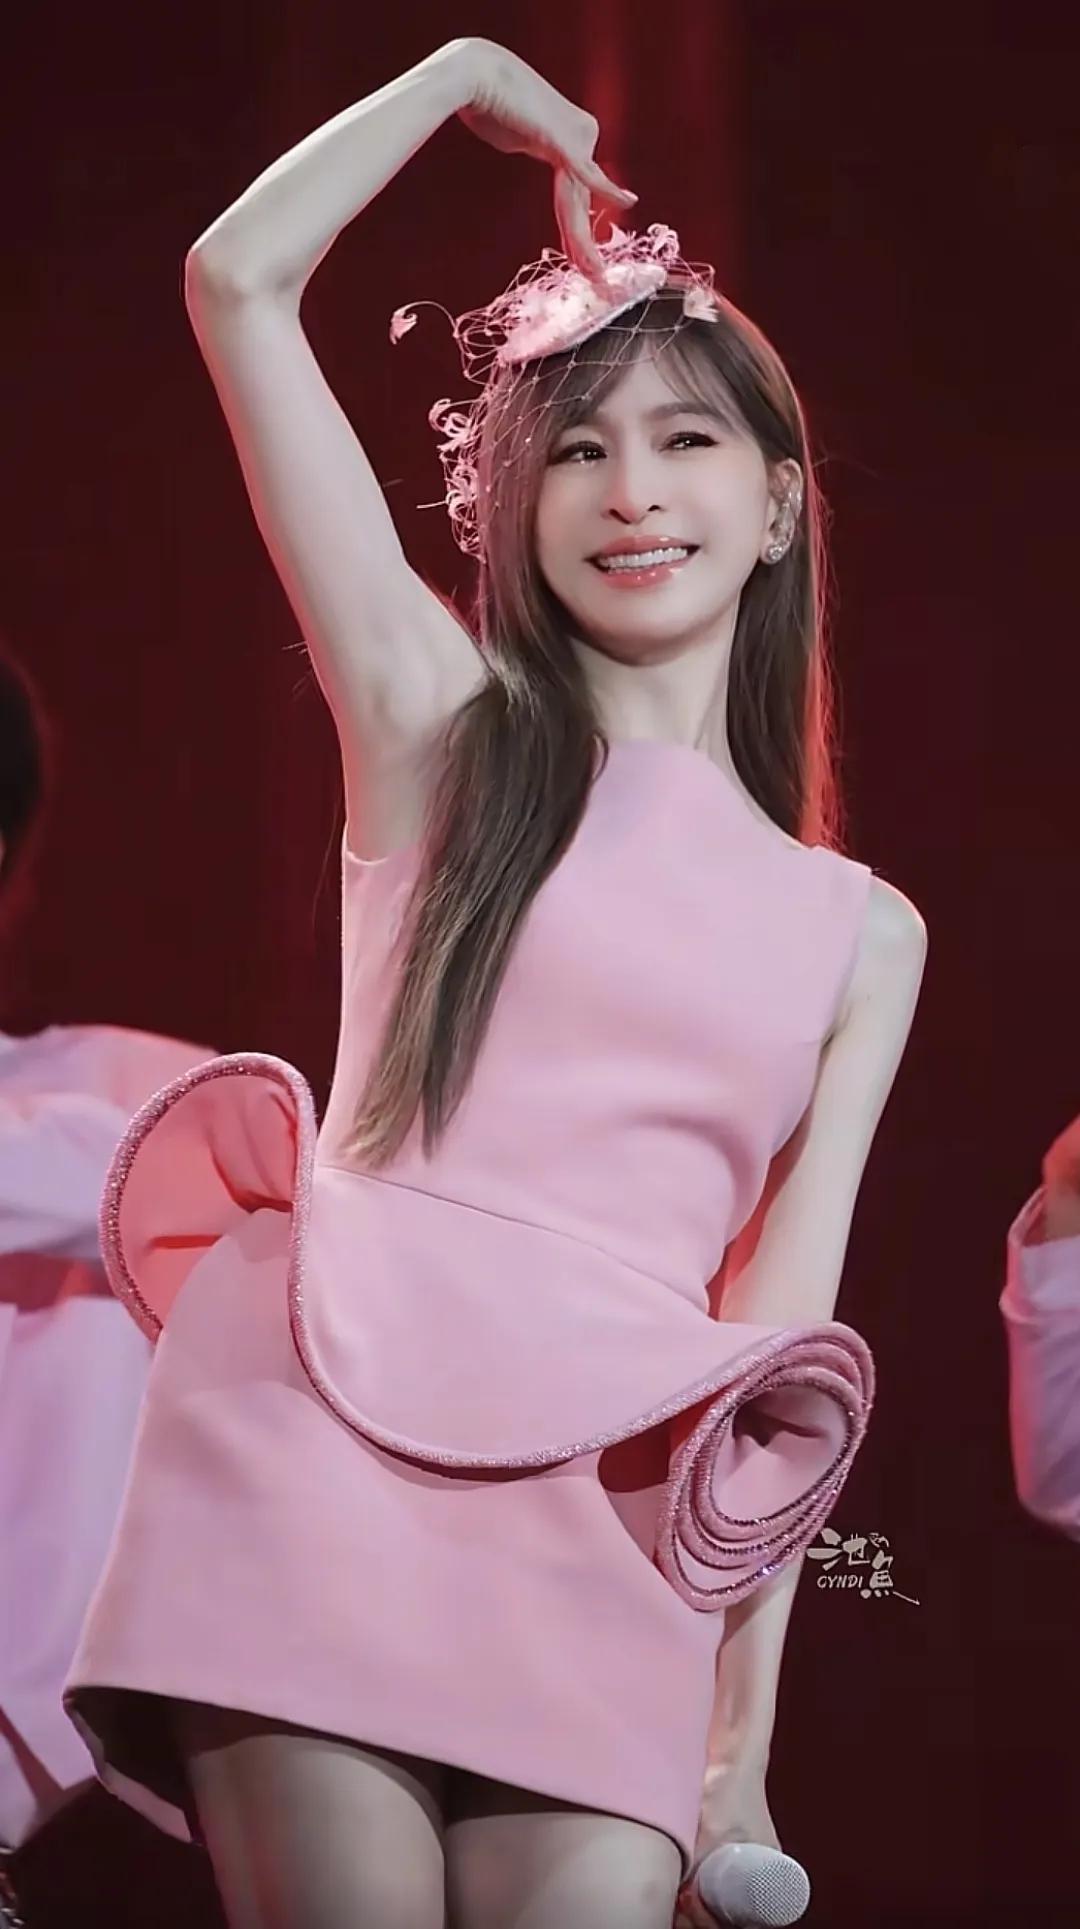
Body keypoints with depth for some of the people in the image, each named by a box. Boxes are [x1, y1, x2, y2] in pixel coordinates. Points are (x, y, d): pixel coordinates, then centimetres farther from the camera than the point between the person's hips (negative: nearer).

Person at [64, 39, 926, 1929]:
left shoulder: (864, 933, 16)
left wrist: (747, 1720, 6)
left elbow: (786, 1337, 12)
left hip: (612, 1523, 2)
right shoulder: (445, 728, 10)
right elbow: (237, 282, 4)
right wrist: (468, 72, 17)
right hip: (329, 1432, -2)